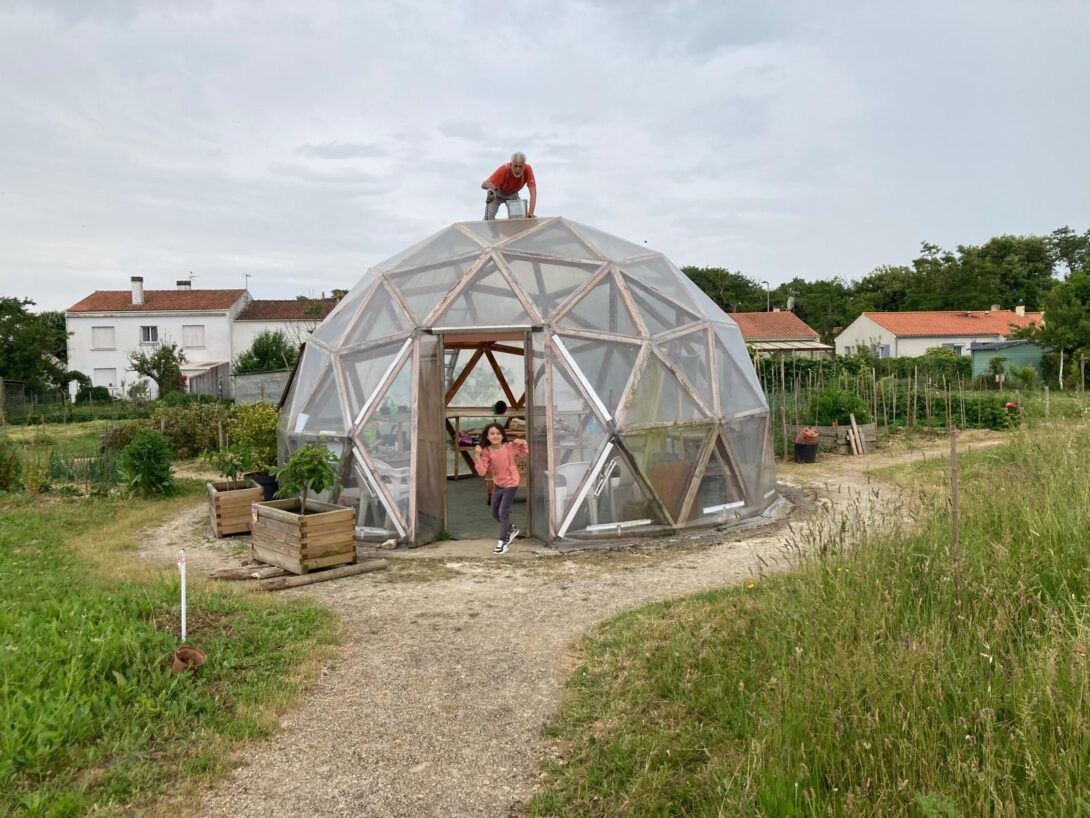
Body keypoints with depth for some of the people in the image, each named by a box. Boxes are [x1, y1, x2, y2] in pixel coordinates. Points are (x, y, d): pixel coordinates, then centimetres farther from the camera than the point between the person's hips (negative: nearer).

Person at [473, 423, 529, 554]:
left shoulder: (510, 446, -16)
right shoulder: (486, 452, -14)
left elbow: (523, 453, 5)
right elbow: (482, 472, -21)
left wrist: (522, 443, -14)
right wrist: (477, 456, -31)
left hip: (510, 484, -4)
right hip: (497, 484, 4)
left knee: (503, 512, -6)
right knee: (495, 512, 17)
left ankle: (502, 542, 6)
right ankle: (511, 530, 42)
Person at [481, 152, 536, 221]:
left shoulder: (528, 170, -34)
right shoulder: (504, 170, -39)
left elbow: (533, 192, -36)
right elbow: (483, 184, -41)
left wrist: (530, 213, -47)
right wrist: (489, 185, -66)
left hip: (512, 195, 3)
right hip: (498, 193, -2)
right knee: (489, 217, -21)